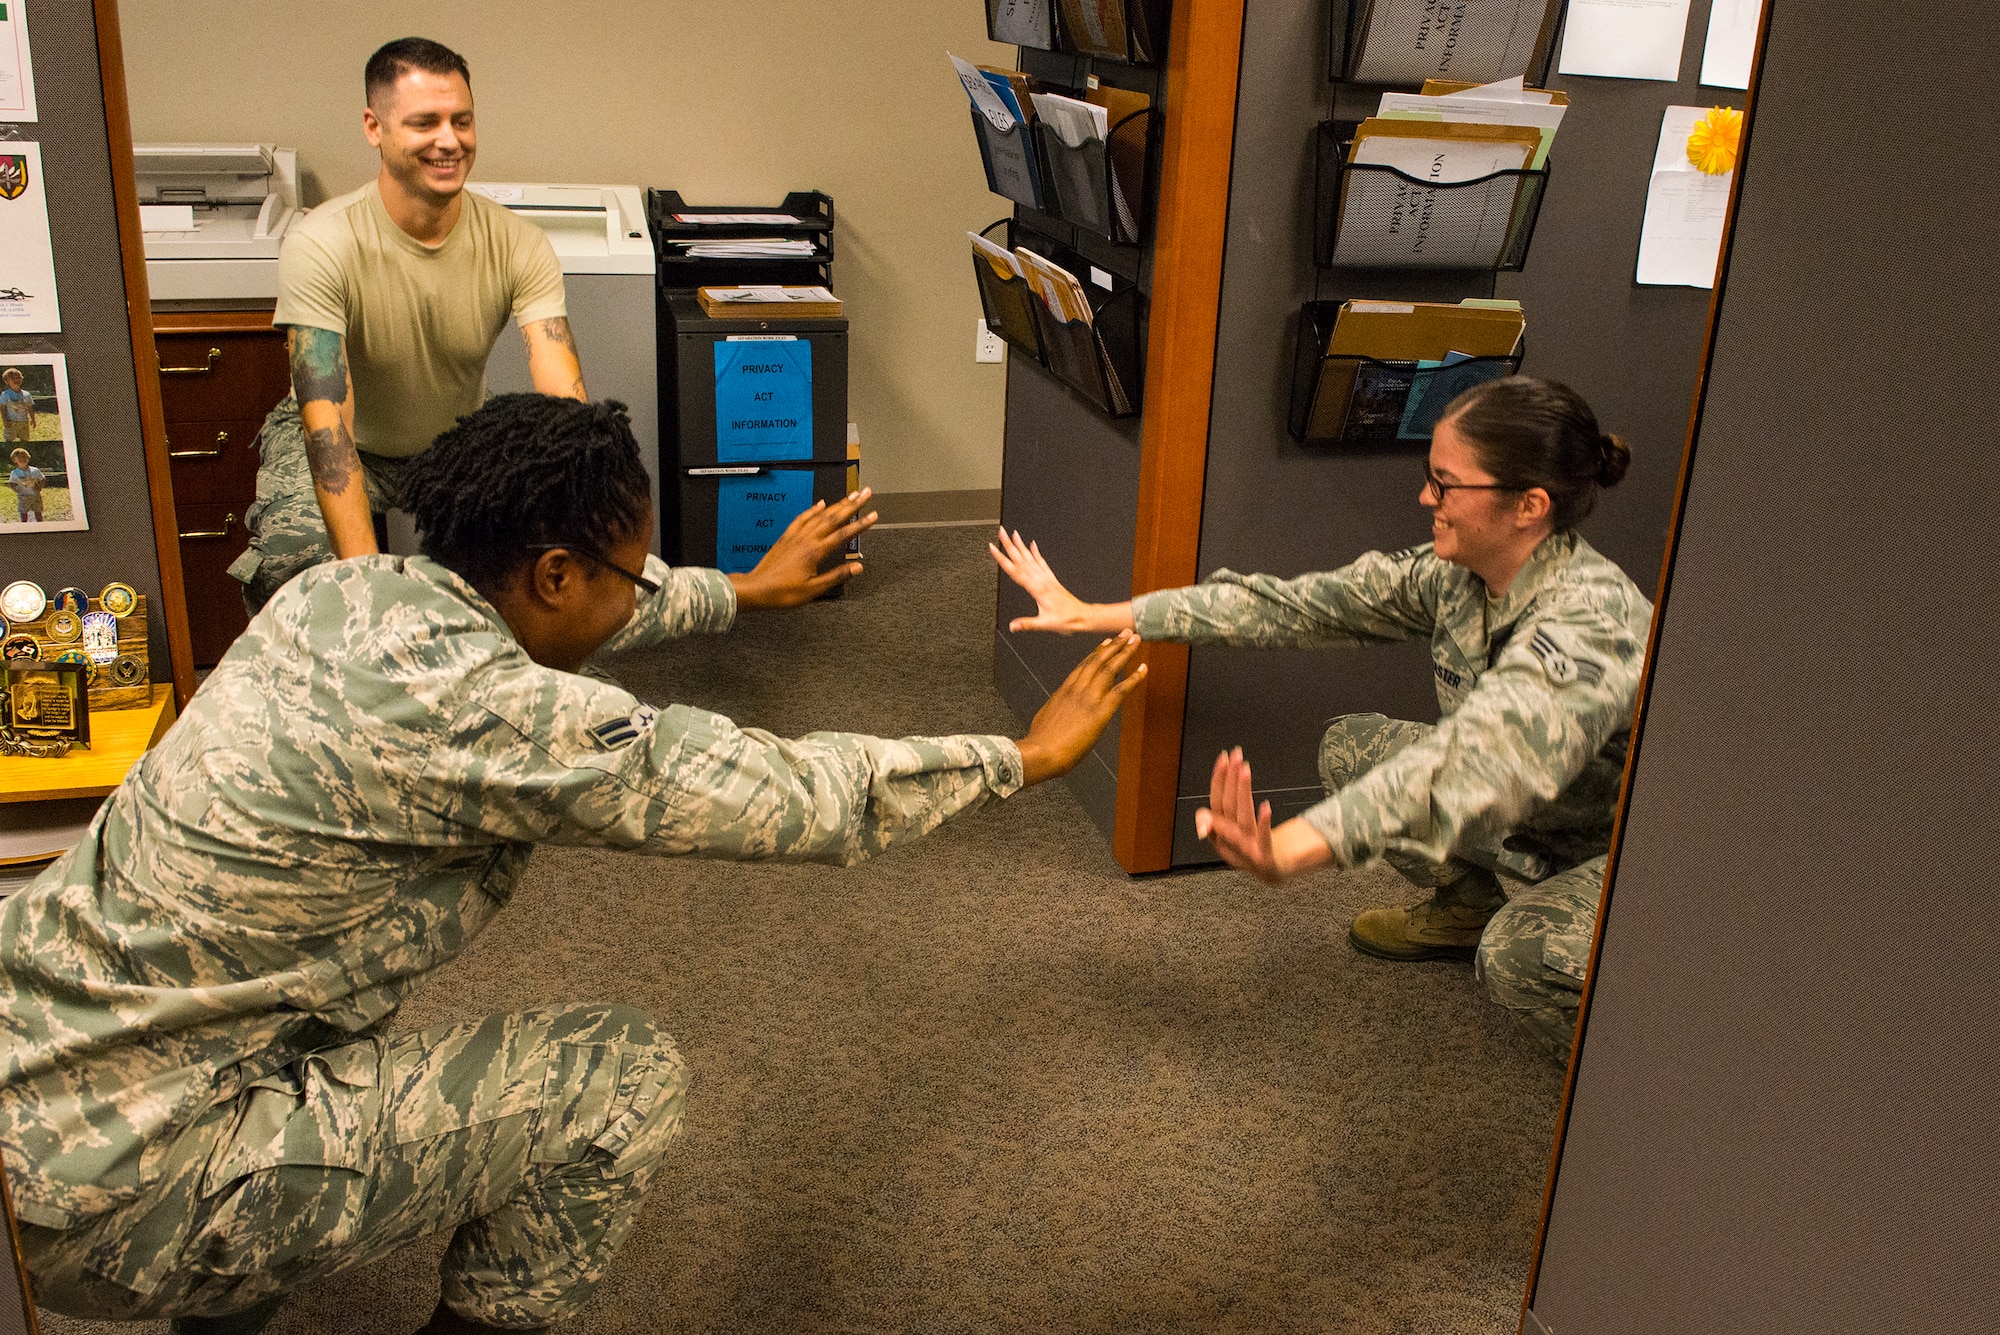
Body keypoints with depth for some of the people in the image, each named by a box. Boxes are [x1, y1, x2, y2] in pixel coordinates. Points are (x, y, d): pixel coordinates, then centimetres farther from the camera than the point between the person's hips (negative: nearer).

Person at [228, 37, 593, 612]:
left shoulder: (519, 246, -19)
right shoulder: (321, 246, -27)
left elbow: (564, 401, -29)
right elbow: (327, 421, -34)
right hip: (345, 446, -2)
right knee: (289, 563, -31)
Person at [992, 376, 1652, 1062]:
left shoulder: (1589, 620, -36)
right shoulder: (1453, 574, -12)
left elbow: (1479, 756, -53)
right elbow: (1294, 604, -10)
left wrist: (1286, 849, -67)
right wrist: (1094, 615, -12)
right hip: (1532, 830, 7)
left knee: (1522, 953, -36)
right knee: (1351, 747, -4)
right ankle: (1469, 904, 16)